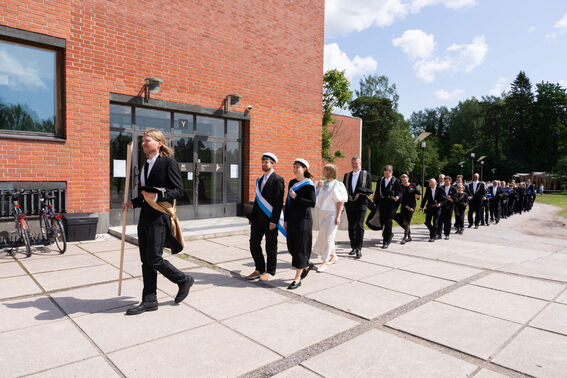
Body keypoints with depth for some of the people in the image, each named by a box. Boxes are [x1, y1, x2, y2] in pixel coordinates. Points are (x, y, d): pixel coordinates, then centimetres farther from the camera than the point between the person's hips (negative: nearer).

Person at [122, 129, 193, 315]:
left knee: (154, 260, -6)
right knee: (146, 261, 10)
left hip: (159, 218, -8)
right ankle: (149, 300, 19)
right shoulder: (146, 165, 17)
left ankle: (184, 280, 17)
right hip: (145, 217, 8)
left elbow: (179, 190, -14)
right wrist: (132, 202, 10)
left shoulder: (169, 163, -9)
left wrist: (157, 196, -25)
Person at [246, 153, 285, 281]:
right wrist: (251, 216, 14)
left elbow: (278, 202, -14)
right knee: (254, 243, 8)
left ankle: (270, 272, 20)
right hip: (258, 218, 7)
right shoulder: (260, 179, 15)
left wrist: (274, 220, -18)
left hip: (269, 219, -7)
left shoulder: (277, 180, -9)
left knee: (270, 247, 5)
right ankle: (259, 269, 24)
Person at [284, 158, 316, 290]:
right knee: (291, 247, 12)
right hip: (292, 219, 7)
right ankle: (306, 265, 36)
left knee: (300, 247, -3)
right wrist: (286, 220, 12)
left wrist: (296, 197, -18)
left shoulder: (308, 185, -8)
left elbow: (312, 203, -15)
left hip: (303, 220, -7)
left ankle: (297, 278, 5)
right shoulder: (292, 183, 12)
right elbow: (288, 202, 14)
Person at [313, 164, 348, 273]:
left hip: (331, 214, -7)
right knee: (323, 237, 15)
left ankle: (325, 262, 0)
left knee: (328, 237, -6)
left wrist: (338, 216, -16)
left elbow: (340, 202, -12)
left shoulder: (336, 185, -11)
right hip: (322, 213, 8)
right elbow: (317, 198, 14)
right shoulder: (323, 184, 9)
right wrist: (317, 188, -2)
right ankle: (333, 256, 34)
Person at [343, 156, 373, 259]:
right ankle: (353, 247, 20)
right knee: (351, 227, 8)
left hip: (361, 204, -4)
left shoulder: (366, 175, 3)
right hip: (349, 204, 4)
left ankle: (359, 249, -3)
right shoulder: (347, 175, 13)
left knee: (359, 226, -10)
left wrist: (361, 190, -21)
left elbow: (370, 190, -1)